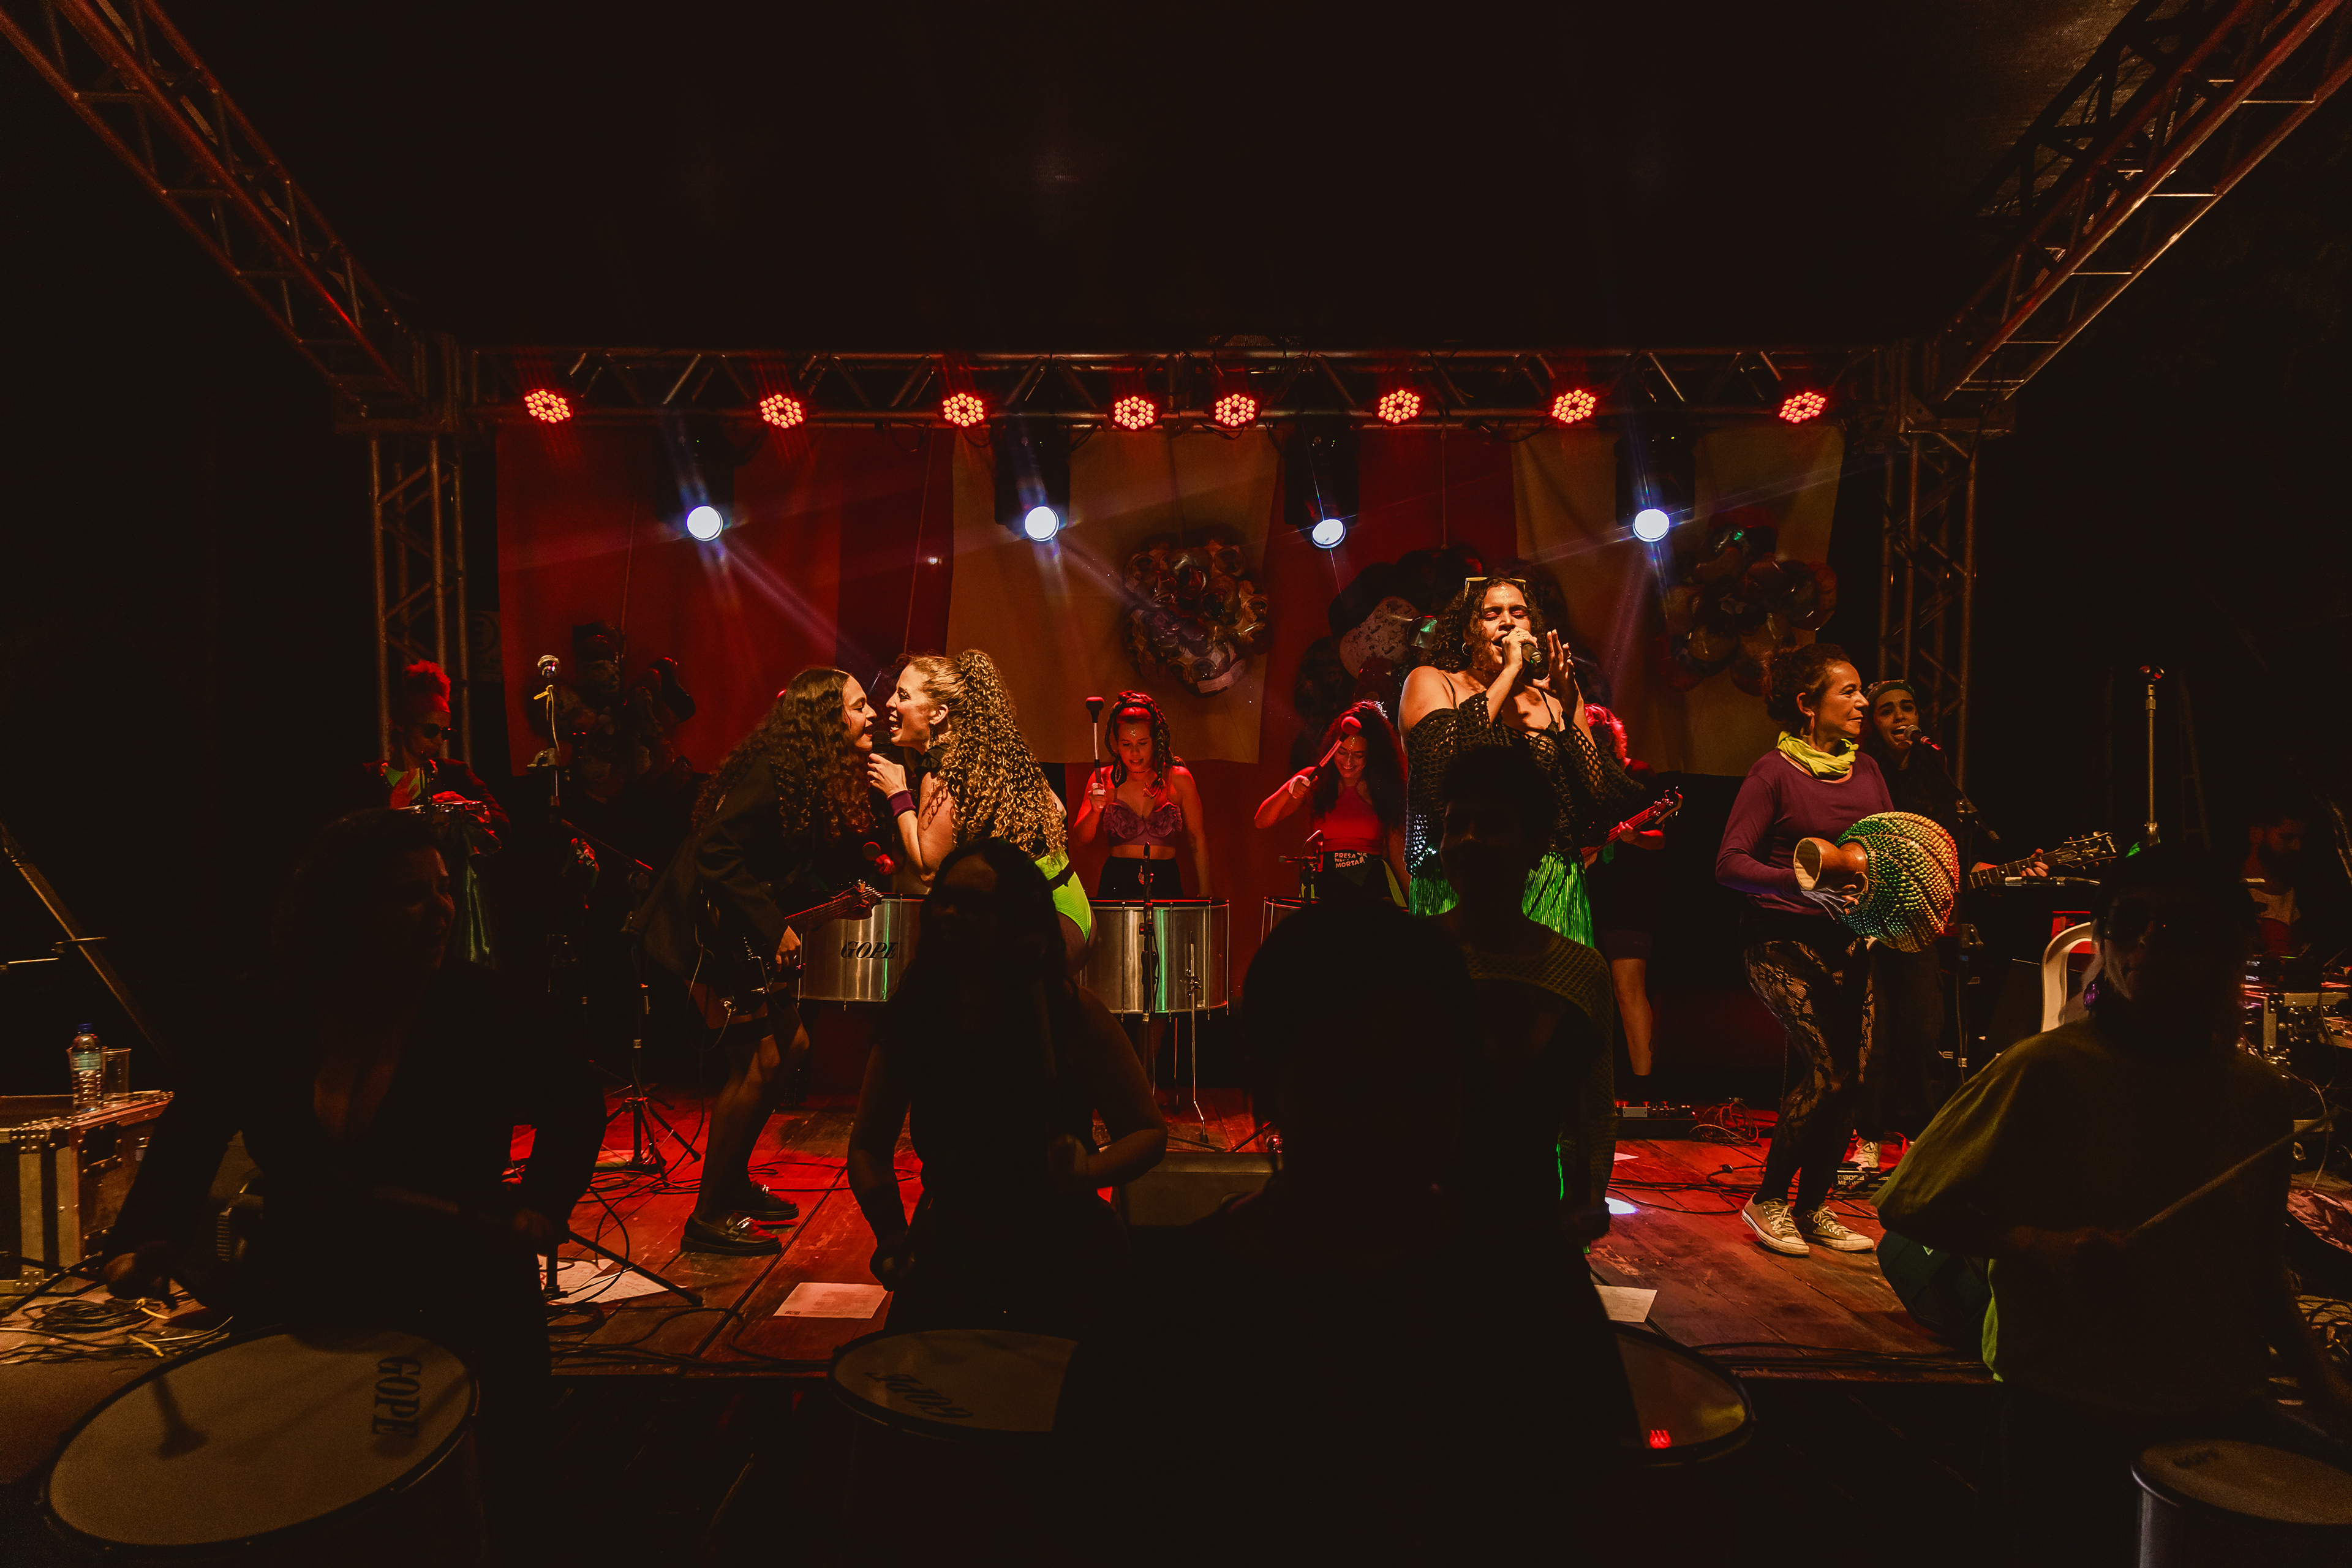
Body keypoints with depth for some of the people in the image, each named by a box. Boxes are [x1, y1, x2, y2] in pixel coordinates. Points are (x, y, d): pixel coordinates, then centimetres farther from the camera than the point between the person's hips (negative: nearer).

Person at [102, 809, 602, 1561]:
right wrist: (150, 1234, -8)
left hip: (460, 1311, -3)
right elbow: (193, 1125, 7)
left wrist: (542, 1205, -15)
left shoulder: (488, 1009, -14)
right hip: (302, 1304, 3)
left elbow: (574, 1109, -2)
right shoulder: (270, 1011, -6)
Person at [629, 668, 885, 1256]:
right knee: (757, 1060, -10)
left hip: (755, 934, 10)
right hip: (711, 928, -10)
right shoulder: (775, 772, -22)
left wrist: (852, 888, -4)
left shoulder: (829, 781, 6)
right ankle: (710, 1215, 3)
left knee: (792, 1045, 11)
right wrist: (772, 927, -25)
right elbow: (716, 853, -27)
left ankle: (734, 1183, 26)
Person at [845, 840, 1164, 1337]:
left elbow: (1148, 1132, -10)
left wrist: (1088, 1171, -30)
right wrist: (892, 1239, -11)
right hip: (951, 1247, 3)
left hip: (1065, 1253, -2)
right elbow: (869, 1146, 4)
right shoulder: (912, 1015, -5)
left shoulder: (1072, 1012, -15)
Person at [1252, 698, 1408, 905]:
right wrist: (1288, 790, -13)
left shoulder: (1384, 789, 9)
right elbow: (1262, 822, 3)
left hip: (1372, 886, 0)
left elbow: (1398, 853, 10)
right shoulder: (1314, 781, 8)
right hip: (1324, 885, 0)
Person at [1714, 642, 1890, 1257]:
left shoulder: (1866, 770, 11)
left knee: (1852, 1076, 3)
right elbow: (1730, 863, -15)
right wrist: (1802, 883, -27)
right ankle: (1768, 1199, 7)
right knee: (1829, 1071, -13)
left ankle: (1814, 1208, 20)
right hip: (1784, 938, -6)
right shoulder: (1775, 772, -9)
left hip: (1849, 941, 7)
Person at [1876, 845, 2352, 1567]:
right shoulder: (2045, 1069, -12)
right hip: (2065, 1413, -4)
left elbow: (2258, 1270, 16)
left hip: (2223, 1409, 4)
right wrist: (2039, 1244, -22)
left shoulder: (2260, 1093, 3)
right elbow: (1908, 1204, -8)